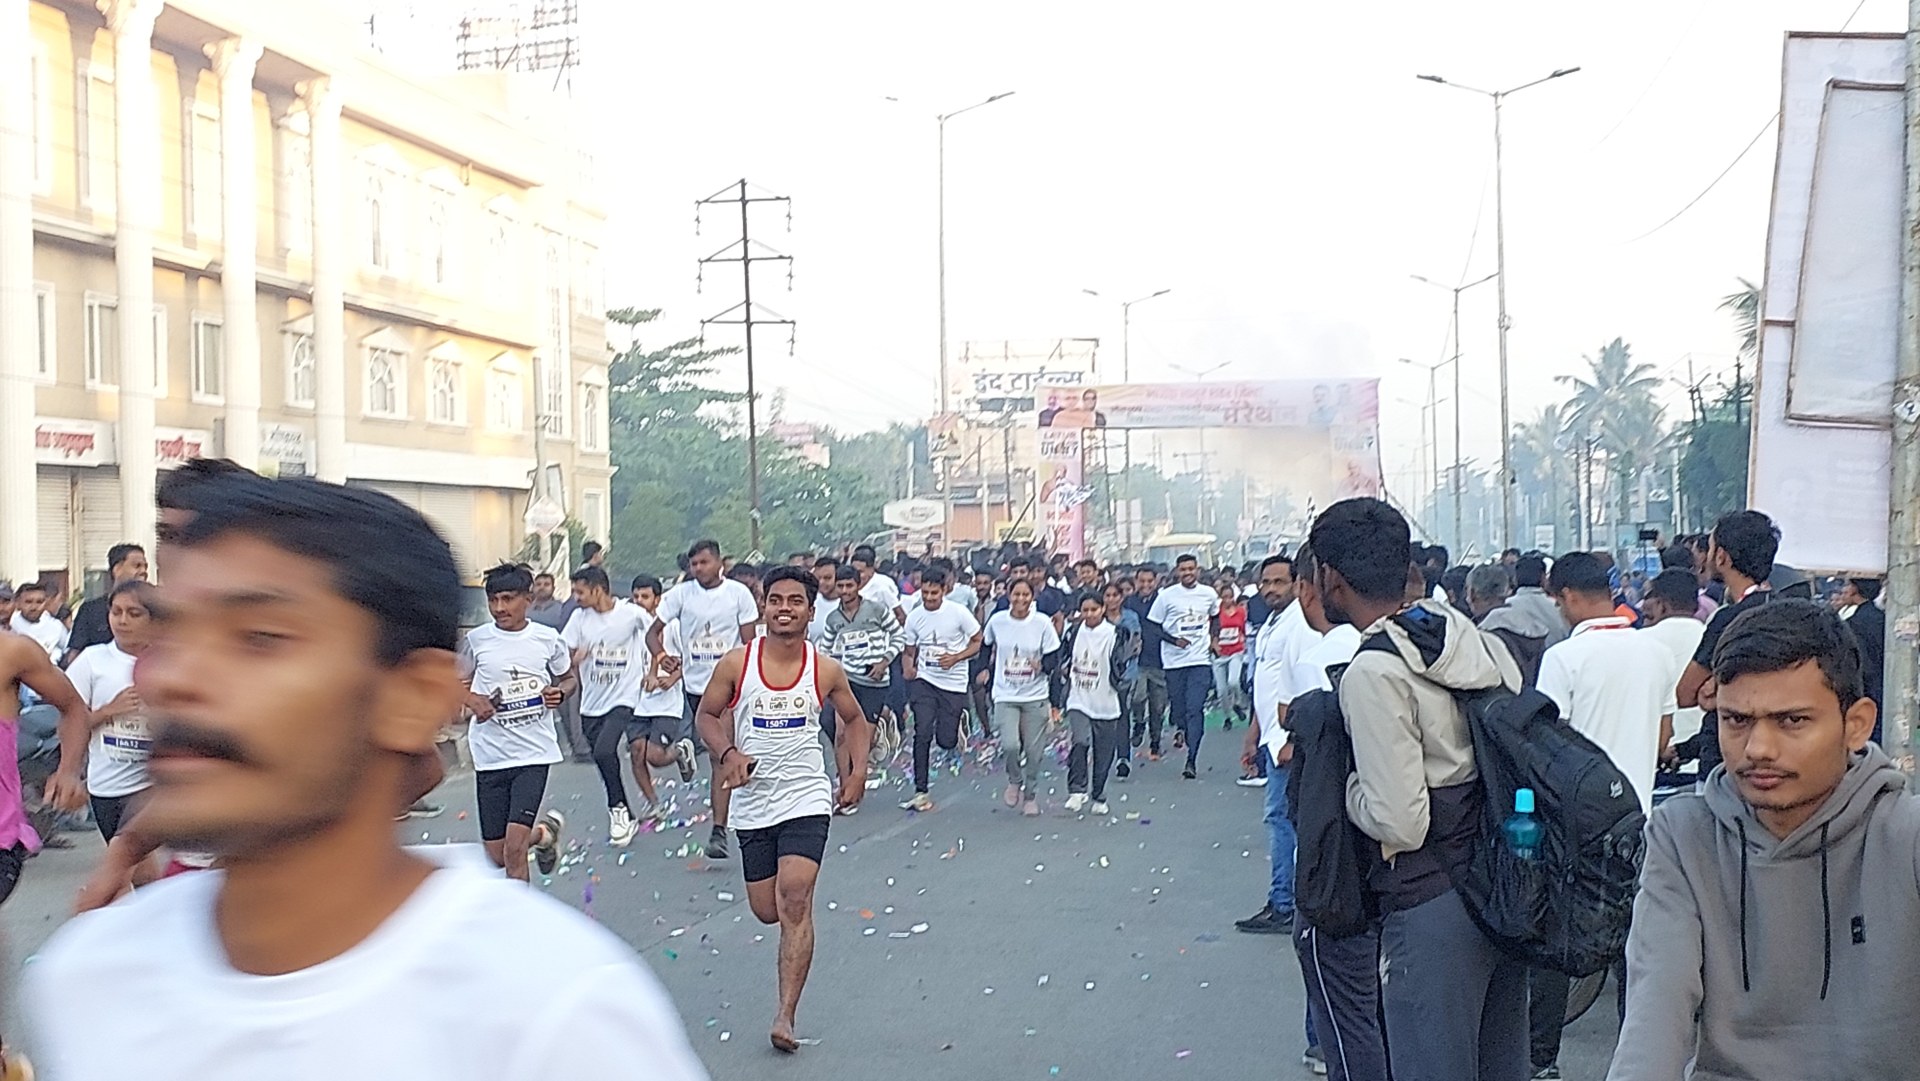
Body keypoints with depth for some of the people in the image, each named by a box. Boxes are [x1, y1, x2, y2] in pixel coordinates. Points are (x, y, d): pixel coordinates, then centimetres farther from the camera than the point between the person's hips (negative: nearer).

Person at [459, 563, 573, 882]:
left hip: (534, 752, -2)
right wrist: (472, 700, -10)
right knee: (496, 856, 10)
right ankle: (545, 831, 41)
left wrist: (559, 692, -8)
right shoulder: (476, 640, -3)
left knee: (514, 847, -14)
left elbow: (570, 678, 14)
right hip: (490, 756, 2)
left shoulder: (547, 639, -2)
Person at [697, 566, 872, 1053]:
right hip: (752, 801, 2)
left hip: (806, 798, -2)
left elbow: (854, 720, 15)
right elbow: (707, 714, 6)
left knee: (794, 900, -16)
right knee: (766, 911, 8)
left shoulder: (826, 670, -2)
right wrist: (728, 753, -12)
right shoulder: (736, 664, -5)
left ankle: (786, 1016, -13)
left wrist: (857, 771, 2)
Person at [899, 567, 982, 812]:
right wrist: (908, 667, -12)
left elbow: (977, 642, 0)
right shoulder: (914, 617, 1)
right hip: (924, 681, 2)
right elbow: (908, 651, 11)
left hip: (953, 683, -2)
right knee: (923, 733, -14)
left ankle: (957, 731, 37)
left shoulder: (958, 613, -9)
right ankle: (921, 792, -8)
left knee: (946, 741, -2)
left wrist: (955, 658, -16)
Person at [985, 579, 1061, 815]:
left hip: (1035, 697, 0)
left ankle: (1031, 795, 27)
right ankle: (1014, 781, 13)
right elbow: (986, 645, 19)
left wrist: (1042, 664, -23)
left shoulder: (1042, 623, -7)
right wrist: (986, 668, 15)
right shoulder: (997, 621, -3)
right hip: (1005, 696, 0)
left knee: (1034, 751, 4)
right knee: (1010, 745, -18)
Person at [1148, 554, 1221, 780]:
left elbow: (1215, 617, 25)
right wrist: (1174, 640, -11)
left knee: (1195, 709, -11)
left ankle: (1191, 761, -15)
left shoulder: (1209, 595, 6)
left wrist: (1214, 638, 8)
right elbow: (1153, 626, 2)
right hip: (1175, 660, 0)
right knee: (1178, 708, 6)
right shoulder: (1167, 595, -2)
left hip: (1200, 659, 0)